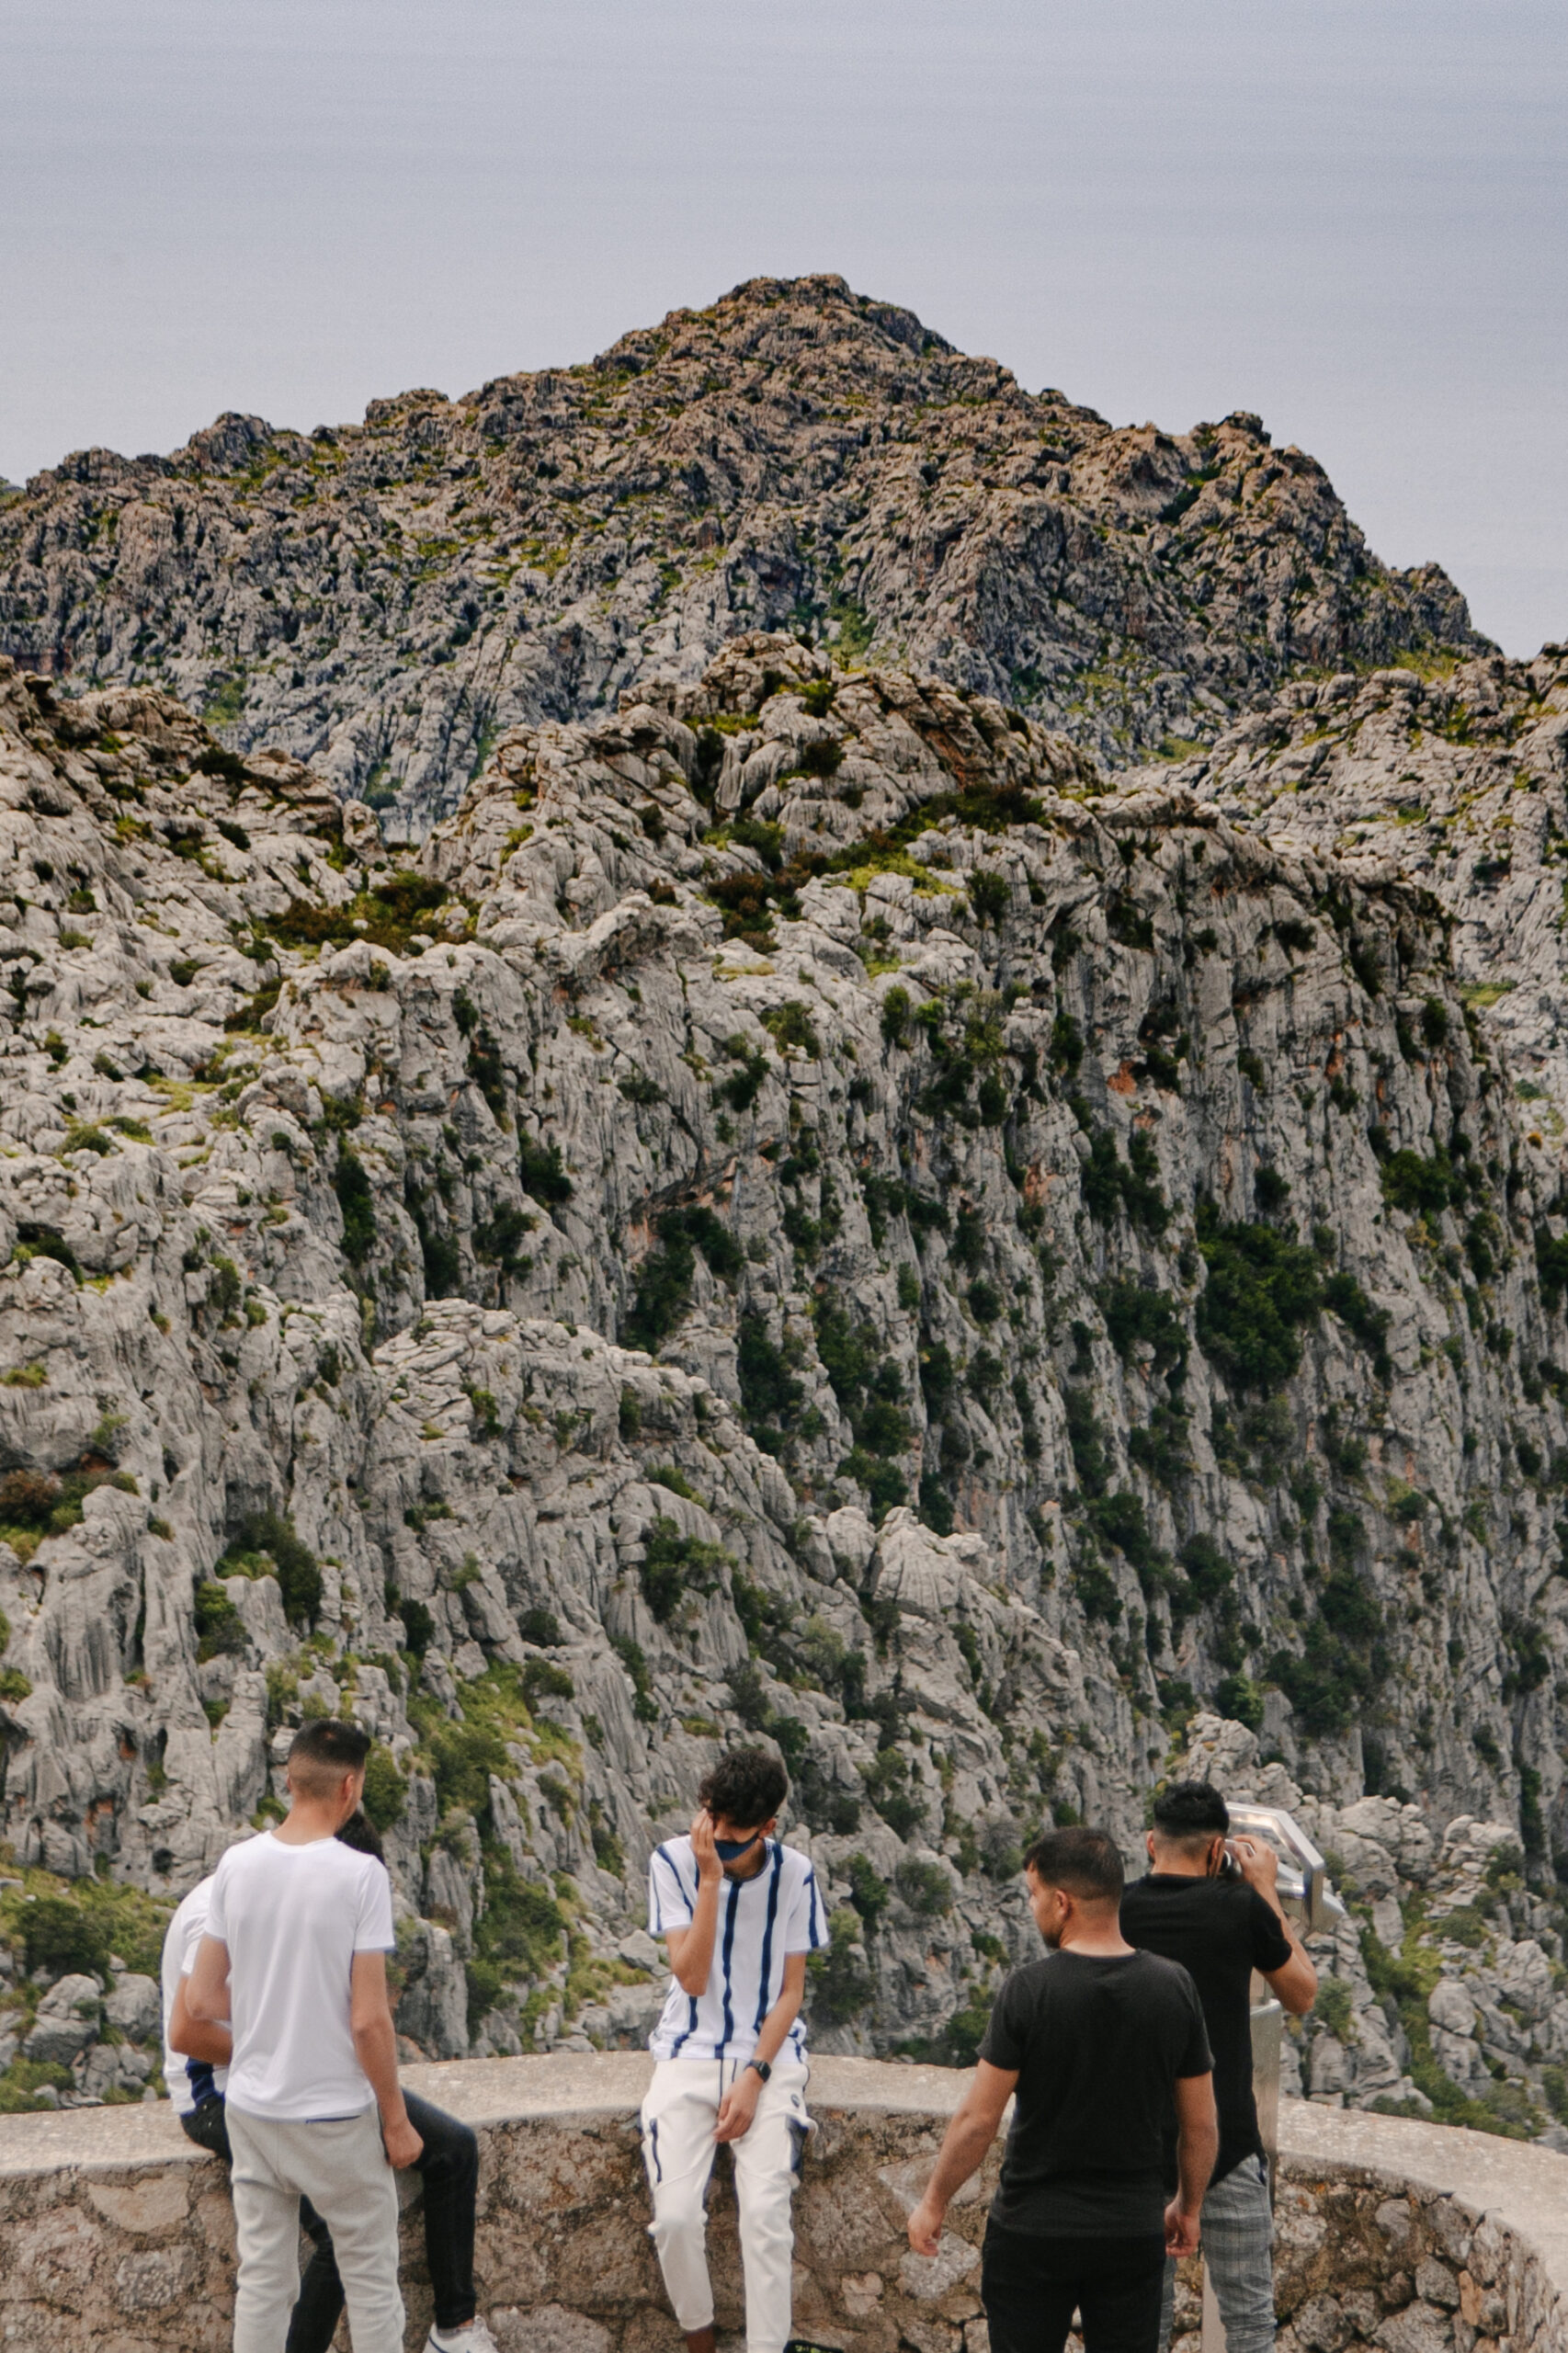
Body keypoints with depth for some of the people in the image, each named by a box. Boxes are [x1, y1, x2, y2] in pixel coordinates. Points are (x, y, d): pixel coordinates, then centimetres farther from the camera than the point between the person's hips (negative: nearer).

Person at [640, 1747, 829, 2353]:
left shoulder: (794, 1875, -3)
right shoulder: (675, 1862, -7)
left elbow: (791, 1990, 1)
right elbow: (692, 1978, -14)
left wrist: (755, 2076, -11)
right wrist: (711, 1879, -21)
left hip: (769, 2054, 0)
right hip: (690, 2053, 0)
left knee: (766, 2214, -19)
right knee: (675, 2216, -17)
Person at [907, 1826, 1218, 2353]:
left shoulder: (1030, 1990, -14)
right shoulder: (1174, 1988, -3)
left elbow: (979, 2118, -11)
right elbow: (1201, 2125, 4)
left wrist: (934, 2202, 2)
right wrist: (1188, 2208, 19)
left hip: (1032, 2231, -3)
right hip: (1134, 2231, 3)